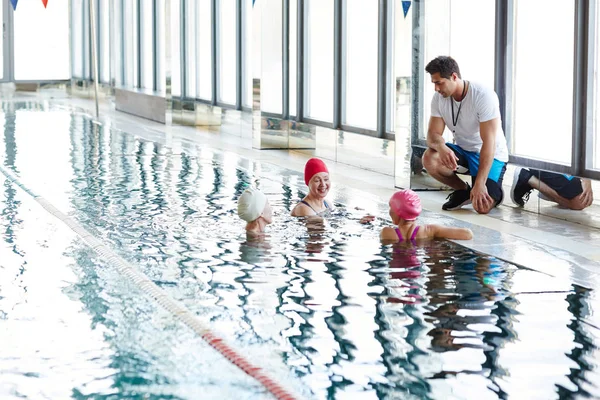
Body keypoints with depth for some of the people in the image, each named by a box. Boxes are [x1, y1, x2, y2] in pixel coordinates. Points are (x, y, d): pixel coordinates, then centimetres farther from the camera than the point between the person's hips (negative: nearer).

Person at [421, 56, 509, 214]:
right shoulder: (439, 98, -9)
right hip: (463, 151, 5)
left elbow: (488, 143, -28)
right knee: (429, 159, -26)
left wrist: (479, 184, -33)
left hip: (491, 155, -5)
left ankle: (494, 192, 12)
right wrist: (441, 147, -39)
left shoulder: (484, 96, -26)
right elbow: (433, 134, -11)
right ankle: (463, 190, 1)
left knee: (481, 206, -25)